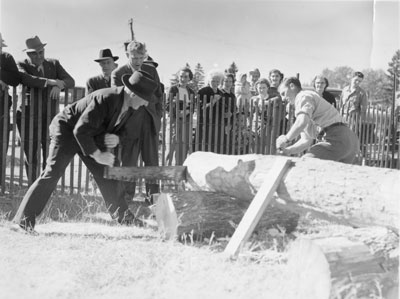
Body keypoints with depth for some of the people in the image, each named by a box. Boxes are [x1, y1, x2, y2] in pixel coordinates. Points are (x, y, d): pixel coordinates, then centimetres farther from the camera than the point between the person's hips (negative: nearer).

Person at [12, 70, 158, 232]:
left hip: (93, 135, 7)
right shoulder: (105, 100, -35)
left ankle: (123, 217, 16)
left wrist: (117, 138, -19)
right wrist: (96, 155, -29)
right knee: (52, 173, -16)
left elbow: (126, 131, 4)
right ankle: (24, 221, -13)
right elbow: (80, 130, -33)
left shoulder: (133, 108, -10)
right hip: (67, 128, -7)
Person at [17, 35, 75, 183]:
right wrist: (49, 82, -28)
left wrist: (59, 85, -22)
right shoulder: (22, 65, 1)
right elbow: (25, 78, -22)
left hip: (50, 116, 3)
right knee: (31, 155, 0)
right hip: (28, 115, -2)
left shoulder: (54, 64, 11)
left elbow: (70, 81, 0)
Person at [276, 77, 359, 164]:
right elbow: (306, 140, 26)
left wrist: (286, 139, -11)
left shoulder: (303, 96, -1)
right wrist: (287, 150, 12)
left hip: (337, 139, -11)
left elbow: (302, 122, -23)